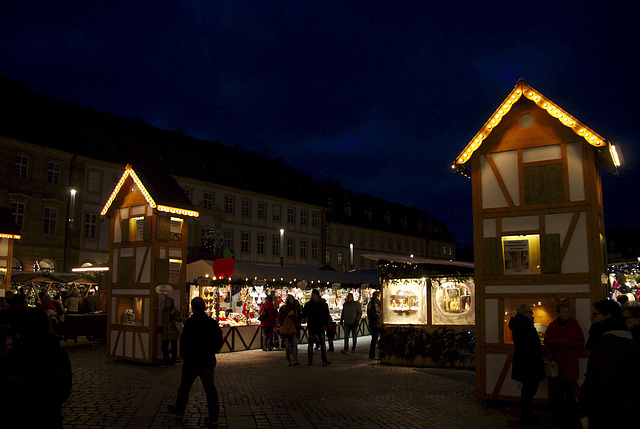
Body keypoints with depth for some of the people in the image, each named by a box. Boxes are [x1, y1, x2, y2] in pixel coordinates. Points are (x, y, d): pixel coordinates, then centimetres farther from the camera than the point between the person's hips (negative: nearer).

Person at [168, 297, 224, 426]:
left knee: (185, 386, 15)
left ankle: (179, 411, 32)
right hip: (208, 361, 3)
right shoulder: (212, 322, -1)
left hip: (192, 361, -3)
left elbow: (185, 342, -13)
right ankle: (214, 417, 6)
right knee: (210, 388, 6)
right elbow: (219, 341, 3)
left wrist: (184, 355, 1)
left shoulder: (189, 322, -13)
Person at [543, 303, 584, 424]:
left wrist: (567, 342, -12)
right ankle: (559, 413, 16)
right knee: (557, 388, 4)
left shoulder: (575, 325, 3)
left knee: (570, 388, 1)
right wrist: (559, 341, -11)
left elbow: (581, 343, 0)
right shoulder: (552, 326, 6)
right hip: (556, 361, 1)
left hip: (571, 363, -1)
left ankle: (570, 413, 13)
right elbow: (547, 341, 4)